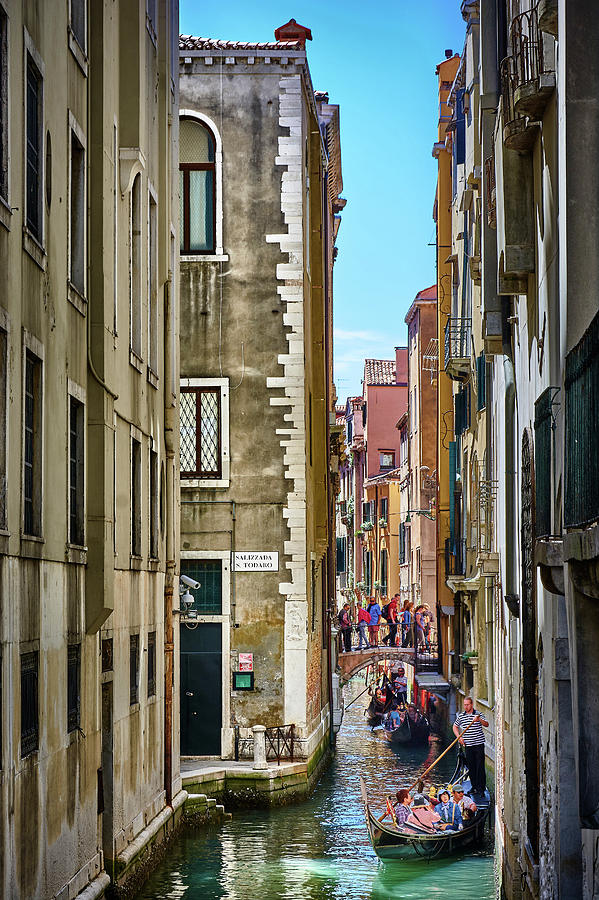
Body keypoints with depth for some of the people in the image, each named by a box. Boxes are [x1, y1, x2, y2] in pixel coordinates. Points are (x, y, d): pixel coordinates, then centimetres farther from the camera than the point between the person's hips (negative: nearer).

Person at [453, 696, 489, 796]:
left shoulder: (478, 714, -2)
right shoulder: (460, 716, 9)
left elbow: (486, 725, -11)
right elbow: (455, 726, 21)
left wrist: (479, 719, -29)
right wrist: (459, 737, 7)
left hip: (478, 744, -4)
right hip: (468, 745, 4)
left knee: (480, 766, -5)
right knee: (470, 767, 6)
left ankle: (481, 788, -3)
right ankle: (474, 787, 13)